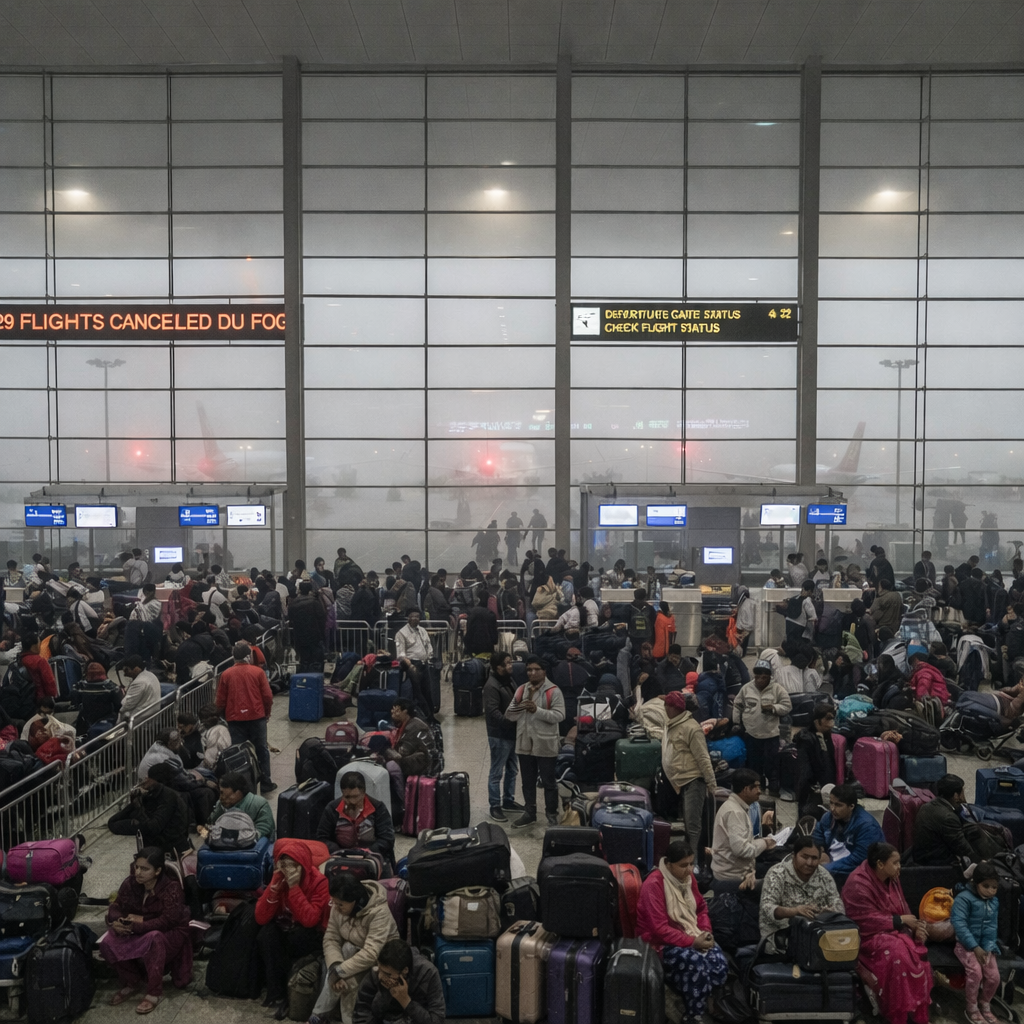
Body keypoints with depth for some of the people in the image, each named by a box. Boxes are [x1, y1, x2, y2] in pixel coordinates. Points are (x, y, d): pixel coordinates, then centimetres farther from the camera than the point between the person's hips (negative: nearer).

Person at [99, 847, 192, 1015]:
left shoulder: (171, 888, -25)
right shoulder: (130, 883, -9)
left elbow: (167, 921, -30)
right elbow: (116, 907, -3)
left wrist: (136, 926, -35)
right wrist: (118, 921, -28)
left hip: (171, 933, -5)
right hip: (140, 931, 6)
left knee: (153, 939, -39)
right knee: (108, 943, -20)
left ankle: (154, 993, -19)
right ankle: (132, 982, 5)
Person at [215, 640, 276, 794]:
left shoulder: (226, 674, -3)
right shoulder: (258, 672, -6)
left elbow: (220, 701, 3)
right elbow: (267, 696, -5)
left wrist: (225, 716, 19)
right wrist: (267, 712, 12)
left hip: (235, 719, 1)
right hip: (257, 717, -1)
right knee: (262, 750, 12)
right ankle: (265, 783, 17)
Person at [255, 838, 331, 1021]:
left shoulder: (318, 882, -20)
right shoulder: (278, 879, -8)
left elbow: (309, 920, -29)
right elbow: (261, 918, -14)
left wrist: (294, 888, -31)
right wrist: (275, 885, -26)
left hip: (309, 936, -3)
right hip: (283, 931, 3)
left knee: (295, 937, -33)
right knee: (266, 933, -27)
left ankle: (276, 991, -9)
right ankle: (279, 993, -20)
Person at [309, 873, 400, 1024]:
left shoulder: (379, 912, -29)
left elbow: (370, 954, -34)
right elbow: (331, 939, -11)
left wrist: (339, 971, -33)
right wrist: (335, 967, -28)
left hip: (380, 958, -5)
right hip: (352, 950, 5)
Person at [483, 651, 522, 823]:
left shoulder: (508, 681, 11)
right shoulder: (491, 686, -19)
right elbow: (493, 712, -26)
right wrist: (511, 722, -25)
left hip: (511, 733, 9)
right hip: (499, 735, -9)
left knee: (512, 770, 18)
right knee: (496, 772, 1)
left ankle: (509, 801, 31)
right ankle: (495, 806, 10)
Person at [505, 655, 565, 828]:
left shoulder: (553, 691, -9)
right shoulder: (521, 690, 6)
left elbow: (559, 715, -17)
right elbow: (510, 715, 1)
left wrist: (537, 710, -26)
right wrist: (524, 704, -18)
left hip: (545, 744, -5)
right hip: (525, 744, 5)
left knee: (548, 781, 7)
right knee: (528, 781, 15)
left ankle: (552, 814, 19)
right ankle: (530, 812, 28)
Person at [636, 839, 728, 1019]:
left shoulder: (688, 878, 3)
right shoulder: (654, 884, -20)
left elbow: (701, 908, 14)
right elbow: (660, 928, -23)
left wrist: (706, 931, -6)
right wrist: (692, 942, -25)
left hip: (691, 936, 7)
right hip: (661, 942, -7)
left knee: (719, 962, -21)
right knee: (696, 963, -33)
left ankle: (701, 1004, 3)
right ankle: (694, 1015, -11)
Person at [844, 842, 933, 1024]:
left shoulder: (891, 878, 5)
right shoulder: (858, 884, -21)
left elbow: (902, 908, 10)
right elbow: (867, 920, -23)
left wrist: (915, 927, -9)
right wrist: (900, 920, -18)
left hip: (893, 930, 7)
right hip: (868, 935, -7)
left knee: (917, 949, -20)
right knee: (896, 951, -32)